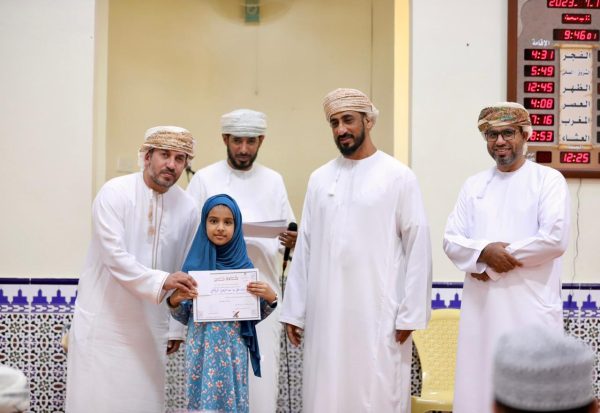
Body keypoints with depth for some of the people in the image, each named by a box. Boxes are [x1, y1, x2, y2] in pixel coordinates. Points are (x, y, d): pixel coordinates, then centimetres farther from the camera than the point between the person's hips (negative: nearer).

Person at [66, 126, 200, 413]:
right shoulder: (114, 193, -11)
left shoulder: (188, 208, 2)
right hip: (104, 320, -3)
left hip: (149, 327, 4)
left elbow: (184, 272, 9)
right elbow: (115, 257, -20)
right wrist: (161, 281, -33)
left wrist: (176, 328, 10)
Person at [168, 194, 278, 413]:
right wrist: (174, 301, -13)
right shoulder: (194, 264, 1)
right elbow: (184, 317, 6)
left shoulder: (244, 265, 1)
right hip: (201, 350, 0)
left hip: (233, 350, 0)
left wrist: (270, 298, -11)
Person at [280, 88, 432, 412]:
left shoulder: (398, 176, -1)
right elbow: (305, 247, 10)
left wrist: (411, 312, -8)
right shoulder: (319, 178, 10)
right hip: (326, 311, 4)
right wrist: (293, 309, 7)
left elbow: (418, 245, -4)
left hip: (379, 311, -3)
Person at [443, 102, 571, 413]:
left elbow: (555, 238, -12)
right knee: (479, 384, 5)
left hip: (530, 304, -4)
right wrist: (486, 251, -13)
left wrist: (499, 257, -8)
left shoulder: (548, 179, 0)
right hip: (481, 304, 4)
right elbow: (451, 241, 7)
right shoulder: (473, 185, 13)